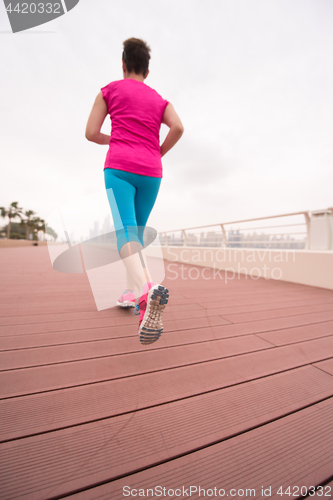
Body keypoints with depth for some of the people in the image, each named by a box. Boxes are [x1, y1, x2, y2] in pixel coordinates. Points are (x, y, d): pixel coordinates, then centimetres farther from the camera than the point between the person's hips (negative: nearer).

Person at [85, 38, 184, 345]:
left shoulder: (110, 90, 18)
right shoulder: (159, 99, 23)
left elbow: (91, 133, 10)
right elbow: (178, 127, 3)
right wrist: (159, 153, 15)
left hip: (119, 167, -3)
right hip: (151, 172, 3)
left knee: (126, 230, -17)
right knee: (138, 231, 11)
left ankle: (148, 290, -41)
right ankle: (131, 291, 14)